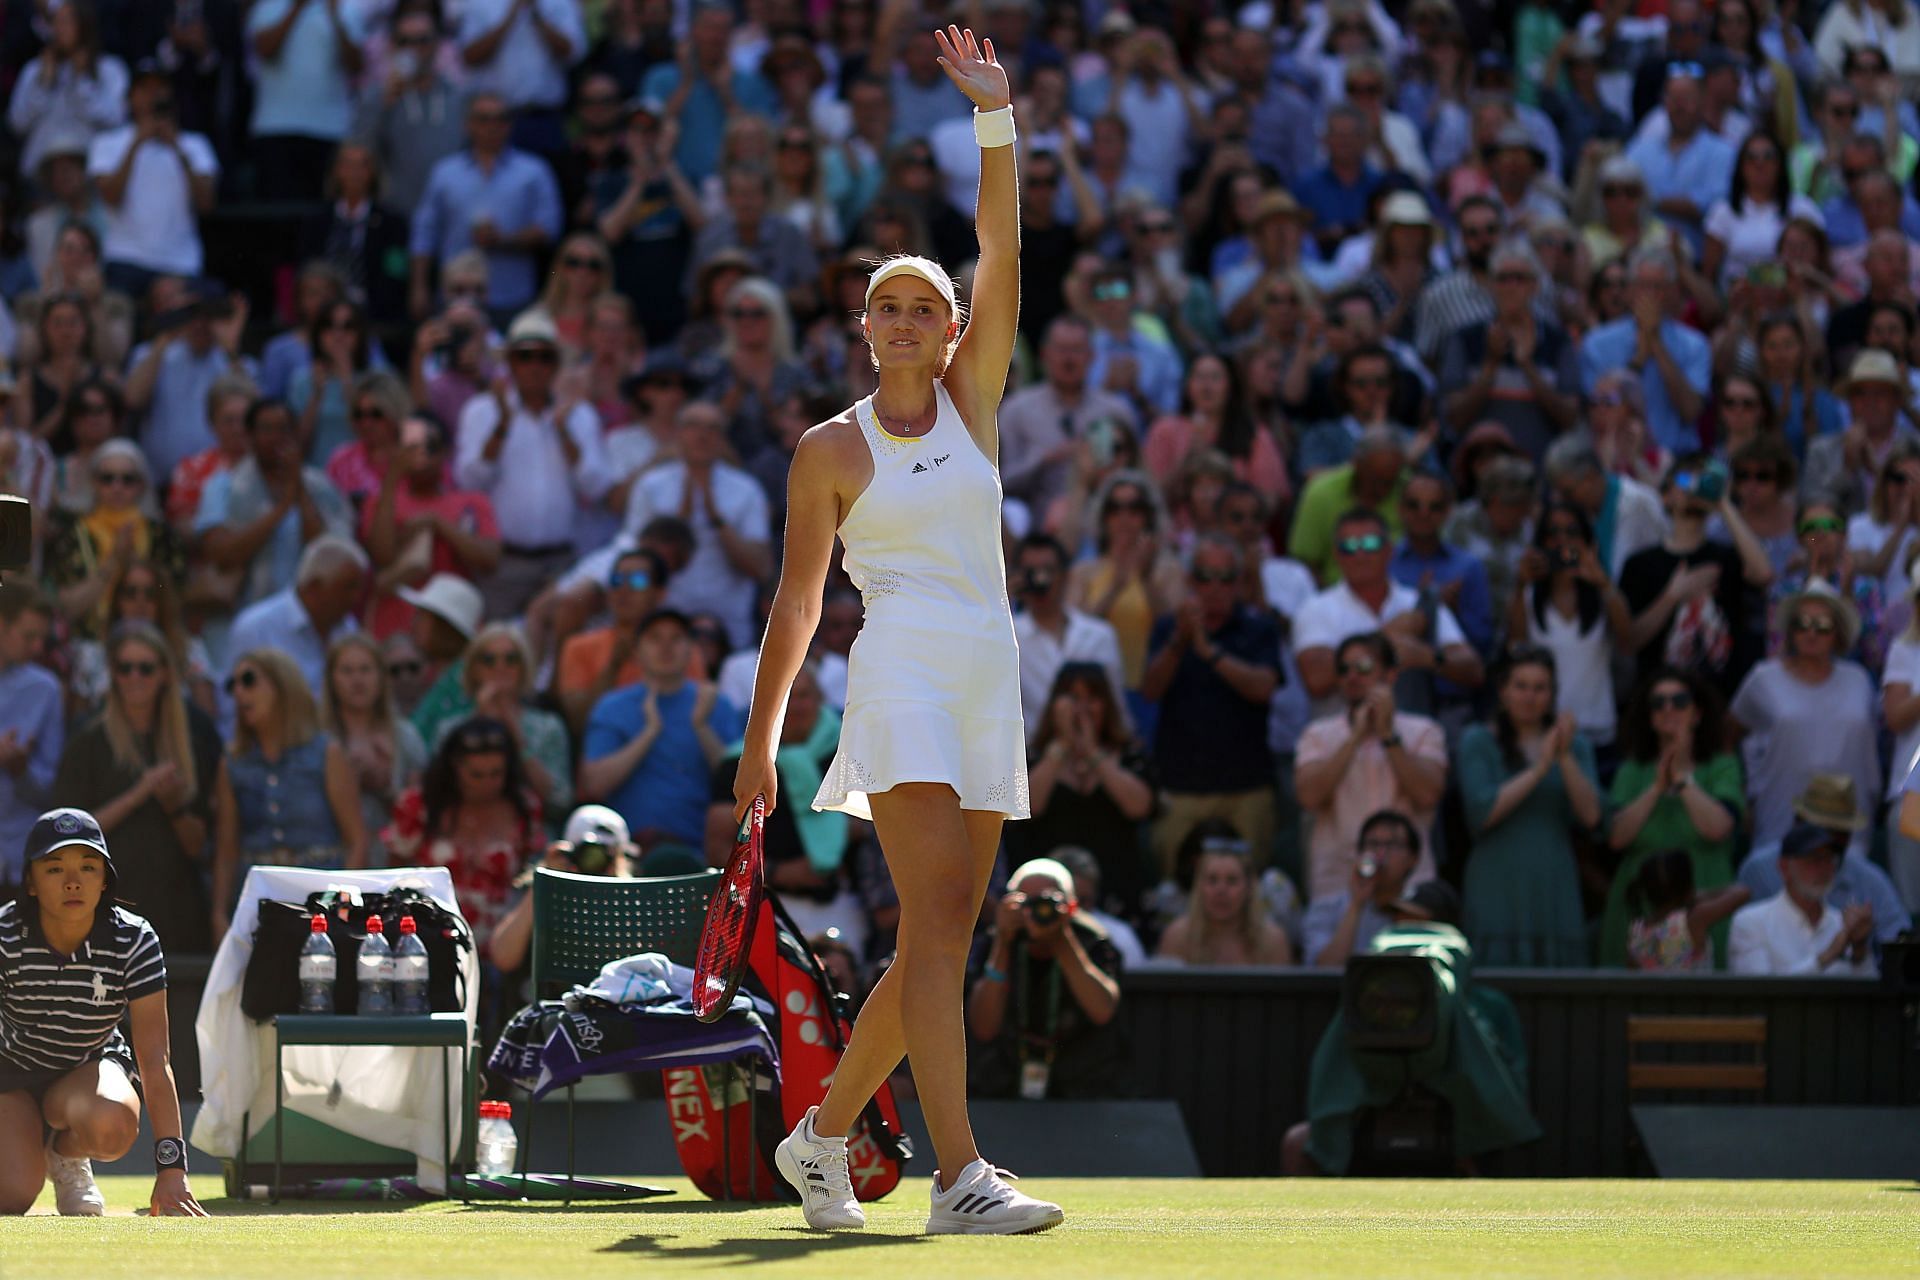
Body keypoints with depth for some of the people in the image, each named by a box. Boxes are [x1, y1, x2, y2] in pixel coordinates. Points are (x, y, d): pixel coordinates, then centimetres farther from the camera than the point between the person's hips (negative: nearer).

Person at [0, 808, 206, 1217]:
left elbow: (155, 1062, -23)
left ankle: (66, 1155, 3)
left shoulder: (134, 942, -22)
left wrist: (171, 1168, -32)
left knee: (112, 1125, -36)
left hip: (90, 1069, 1)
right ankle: (34, 1152, 14)